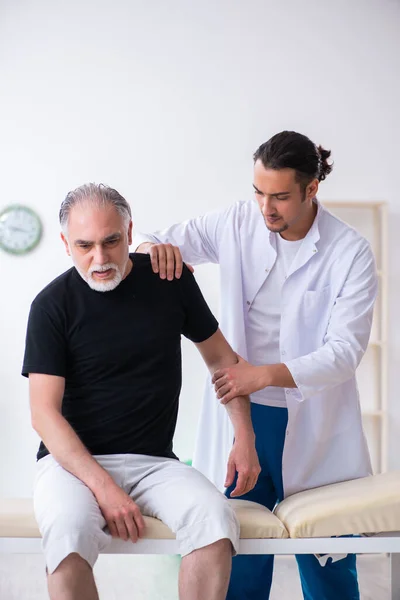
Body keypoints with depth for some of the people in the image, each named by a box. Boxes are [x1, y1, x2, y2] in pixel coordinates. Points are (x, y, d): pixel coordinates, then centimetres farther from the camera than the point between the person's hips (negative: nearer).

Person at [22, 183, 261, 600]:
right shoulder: (53, 304, -5)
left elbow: (220, 356, 15)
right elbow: (45, 413, -9)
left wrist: (245, 438, 5)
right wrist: (103, 487, -21)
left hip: (154, 462, 2)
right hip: (73, 460, -2)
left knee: (215, 519, -28)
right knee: (68, 533, -35)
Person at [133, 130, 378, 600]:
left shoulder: (350, 253, -8)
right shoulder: (236, 224, 0)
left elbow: (345, 351, -14)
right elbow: (149, 242, 5)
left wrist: (264, 375, -26)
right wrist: (151, 247, -20)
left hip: (314, 430, -2)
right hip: (241, 419, 2)